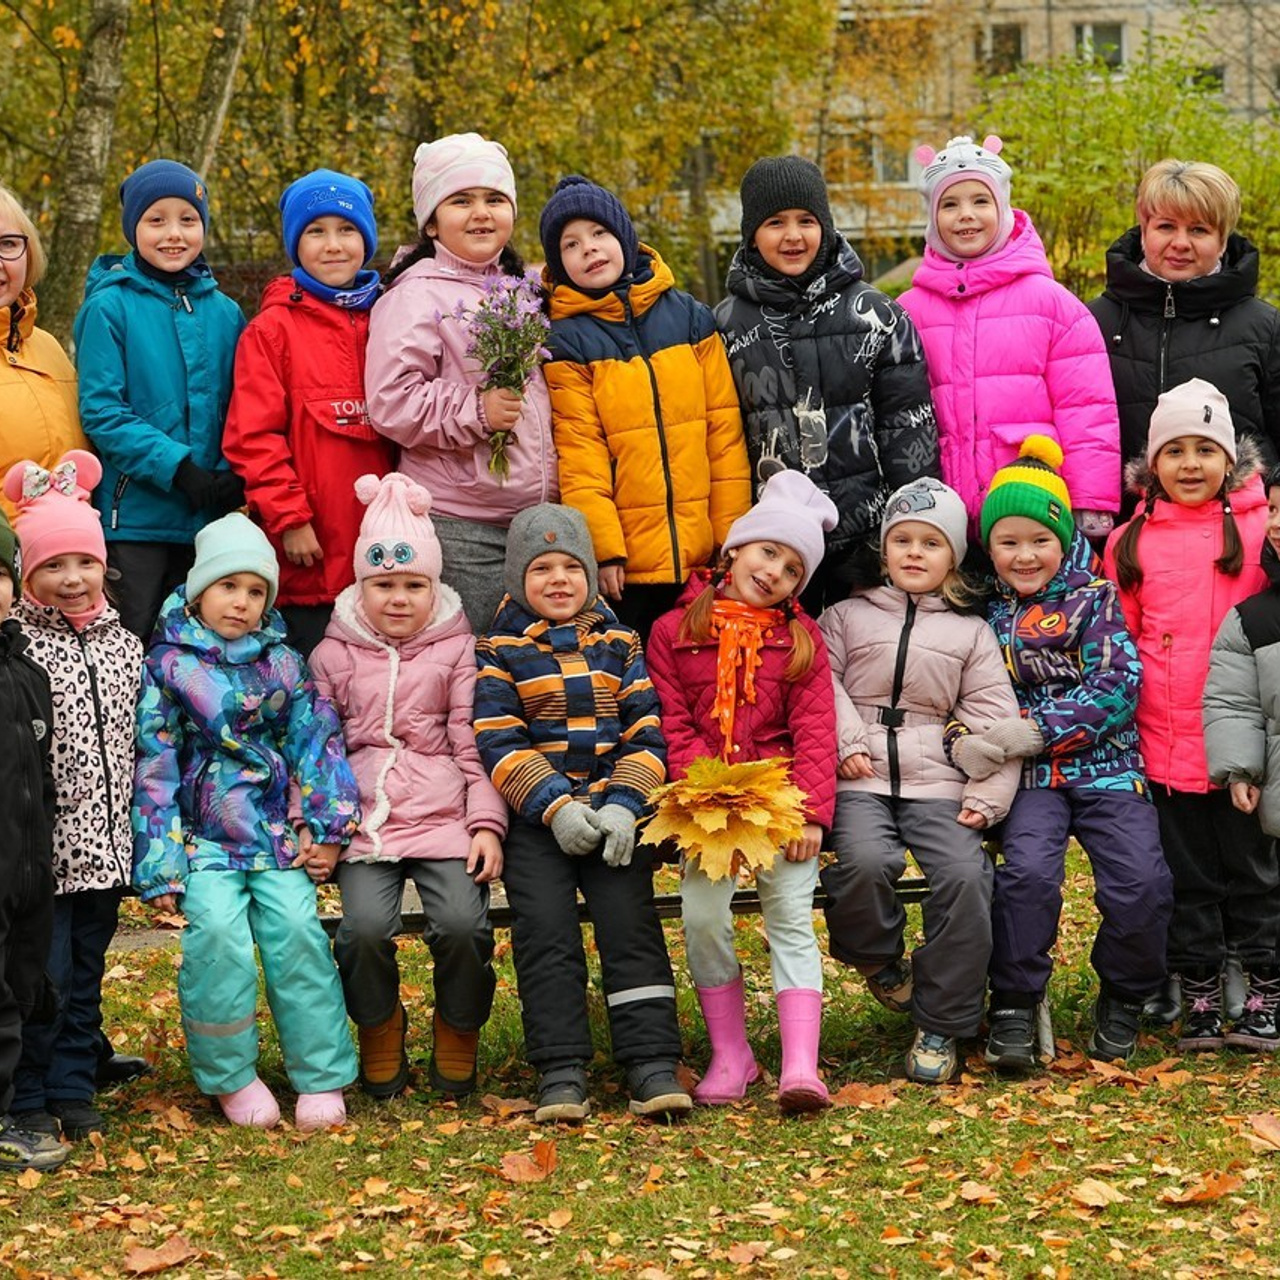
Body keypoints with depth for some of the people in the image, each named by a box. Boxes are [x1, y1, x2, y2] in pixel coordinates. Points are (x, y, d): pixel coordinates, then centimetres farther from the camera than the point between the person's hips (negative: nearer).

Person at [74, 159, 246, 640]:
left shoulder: (224, 312, 8)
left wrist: (235, 474, -9)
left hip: (207, 516, 4)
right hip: (135, 517, -4)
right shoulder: (111, 307, -5)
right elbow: (101, 413, -10)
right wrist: (176, 466, -18)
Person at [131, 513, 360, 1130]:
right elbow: (154, 770, -2)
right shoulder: (169, 667, 0)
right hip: (203, 837, -2)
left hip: (277, 834, 2)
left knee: (296, 928, -17)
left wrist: (327, 829, -1)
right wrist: (158, 866, -6)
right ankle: (231, 1076, -6)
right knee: (217, 929, -24)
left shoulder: (282, 663, 10)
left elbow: (318, 742, 7)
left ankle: (321, 1077, -7)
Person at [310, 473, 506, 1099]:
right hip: (363, 819, 0)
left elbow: (474, 745, 7)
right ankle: (378, 1032, 6)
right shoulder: (335, 655, 13)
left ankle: (458, 1034, 6)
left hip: (445, 817, 0)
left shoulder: (456, 649, 11)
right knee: (366, 927, -24)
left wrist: (487, 824, -4)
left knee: (463, 923, -23)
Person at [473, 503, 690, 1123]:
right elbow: (499, 744, -2)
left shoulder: (619, 643, 15)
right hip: (535, 816, -1)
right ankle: (560, 1071, -15)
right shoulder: (498, 650, 8)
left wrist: (623, 805, -9)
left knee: (629, 919, -14)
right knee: (545, 927, -18)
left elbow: (646, 734, 8)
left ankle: (652, 1063, -16)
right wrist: (555, 807, -15)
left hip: (613, 809, 1)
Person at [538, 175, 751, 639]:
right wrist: (603, 546, -13)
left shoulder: (690, 318, 8)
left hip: (702, 557, 3)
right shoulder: (565, 342, 0)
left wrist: (733, 535, 1)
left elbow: (724, 431, 6)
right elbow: (578, 453, -6)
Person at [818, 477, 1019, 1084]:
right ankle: (878, 958, 3)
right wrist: (848, 741, -8)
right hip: (861, 781, -1)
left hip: (938, 783, 1)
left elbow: (994, 717, 9)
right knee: (866, 860, -33)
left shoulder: (971, 632, 17)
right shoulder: (847, 616, 17)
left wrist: (986, 796, -2)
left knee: (965, 875, -25)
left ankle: (941, 1026, -9)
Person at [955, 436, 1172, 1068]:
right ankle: (1013, 1005, -10)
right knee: (1028, 869, -28)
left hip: (1106, 762, -1)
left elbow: (1120, 684, -7)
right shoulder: (984, 613, 11)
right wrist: (961, 738, -14)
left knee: (1142, 881, -21)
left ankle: (1122, 997, 7)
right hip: (1031, 776, 1)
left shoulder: (1095, 597, 4)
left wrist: (1036, 730, -15)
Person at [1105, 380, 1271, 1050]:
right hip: (1165, 743, 2)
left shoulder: (1259, 530, 0)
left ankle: (1265, 993, 17)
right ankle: (1198, 996, 20)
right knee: (1186, 874, 10)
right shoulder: (1129, 543, 7)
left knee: (1252, 866, 7)